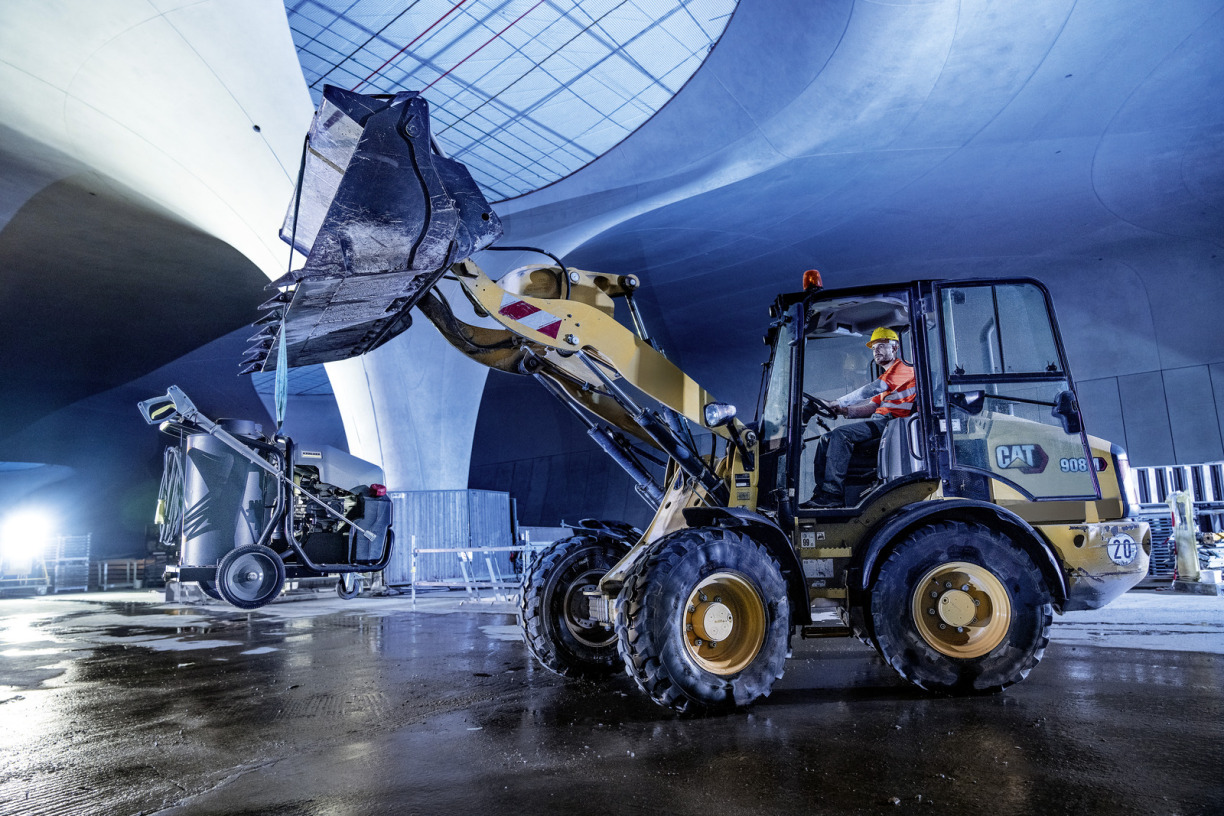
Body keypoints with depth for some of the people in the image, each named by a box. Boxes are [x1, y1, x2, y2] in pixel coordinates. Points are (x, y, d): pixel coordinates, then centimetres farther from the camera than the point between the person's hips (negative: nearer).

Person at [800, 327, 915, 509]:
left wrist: (837, 403, -20)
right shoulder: (887, 378, 31)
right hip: (880, 422, 9)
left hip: (891, 420, -9)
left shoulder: (903, 367, 0)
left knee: (840, 434, -28)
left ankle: (833, 493, -32)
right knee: (827, 439, -3)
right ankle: (821, 492, -13)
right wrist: (844, 411, 2)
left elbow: (873, 389, -16)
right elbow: (871, 407, 20)